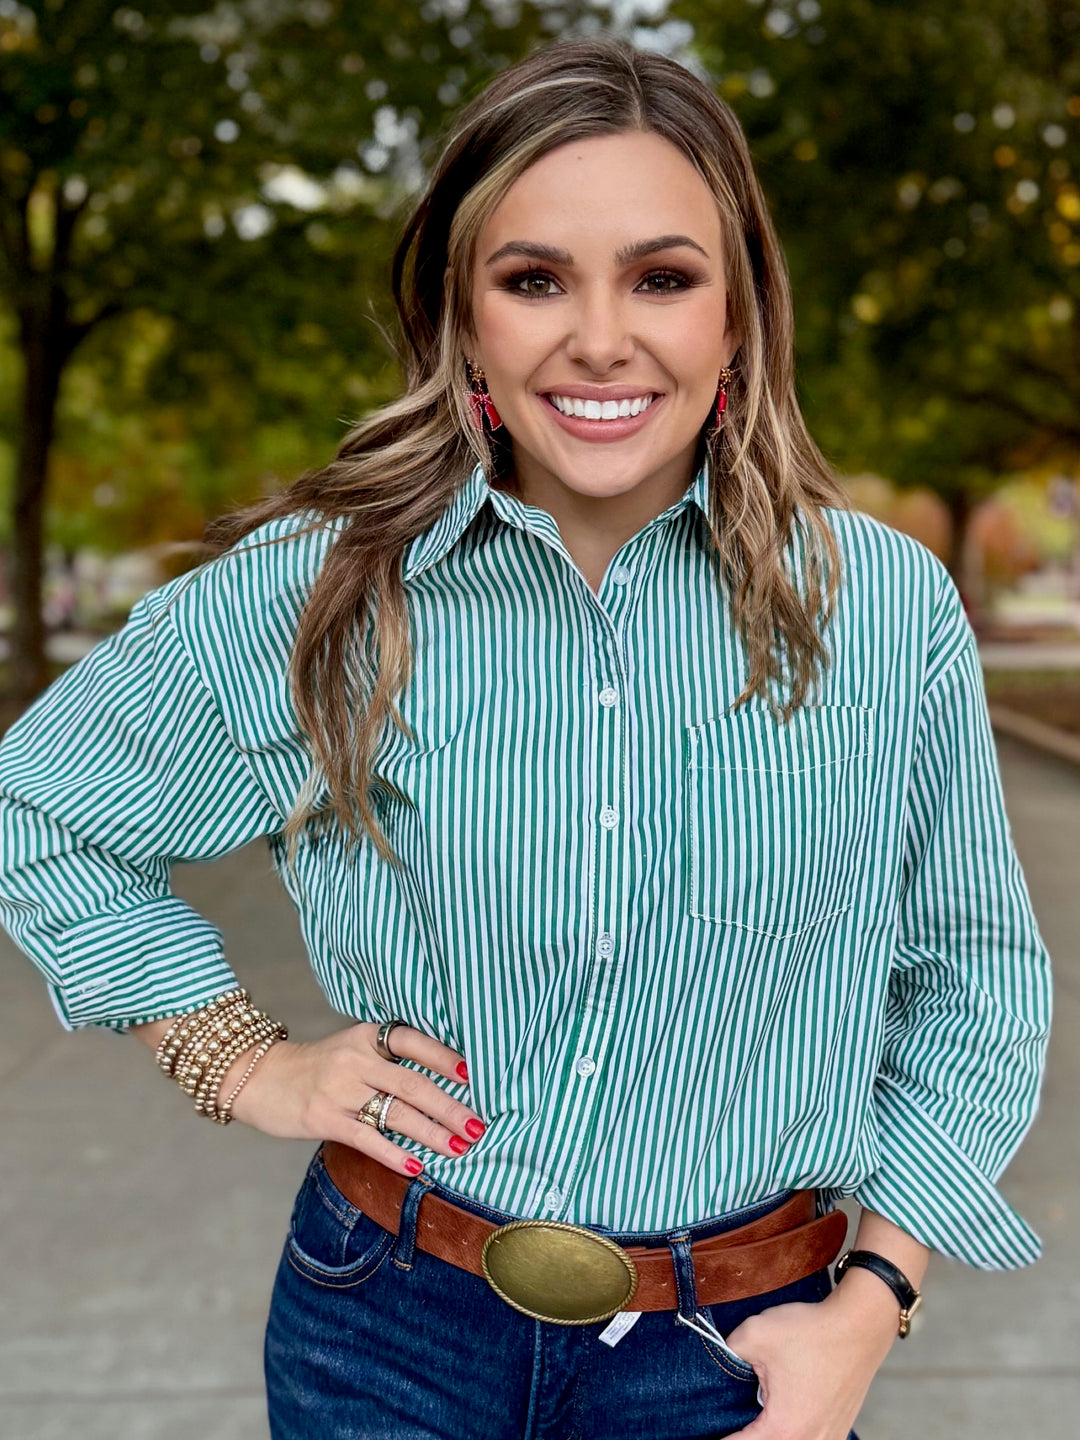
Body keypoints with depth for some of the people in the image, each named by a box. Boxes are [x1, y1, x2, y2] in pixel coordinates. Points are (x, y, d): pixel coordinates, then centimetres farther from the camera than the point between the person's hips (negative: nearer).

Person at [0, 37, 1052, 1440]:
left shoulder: (891, 610, -9)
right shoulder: (306, 596, -11)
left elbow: (975, 975, 1)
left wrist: (871, 1301, -5)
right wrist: (244, 1062, -3)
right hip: (388, 1327, 0)